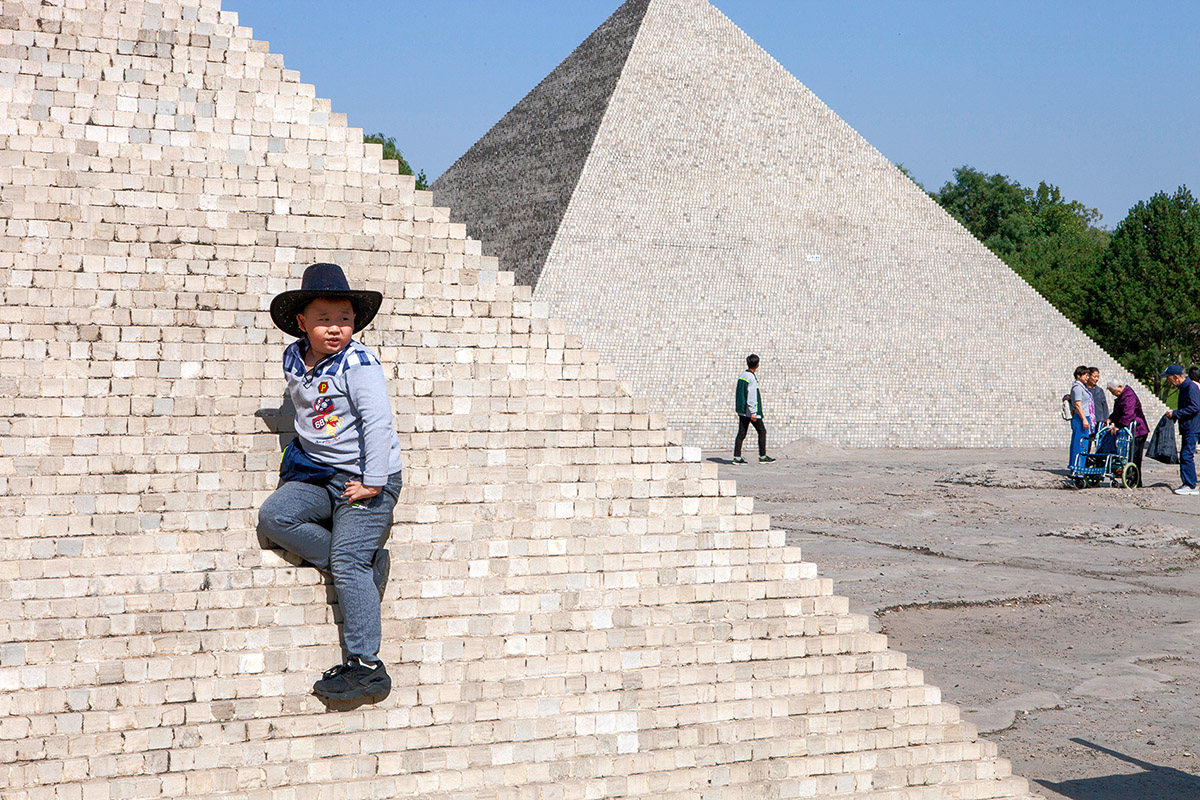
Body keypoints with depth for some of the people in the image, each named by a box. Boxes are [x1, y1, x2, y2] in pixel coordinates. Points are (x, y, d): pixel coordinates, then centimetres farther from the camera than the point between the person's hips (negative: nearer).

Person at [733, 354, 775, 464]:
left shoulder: (742, 376, 10)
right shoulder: (751, 378, -17)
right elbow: (751, 396, -21)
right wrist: (753, 413, -20)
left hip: (742, 410, 8)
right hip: (750, 411, -8)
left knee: (741, 433, 6)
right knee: (762, 431, 5)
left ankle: (737, 457, 1)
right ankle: (762, 456, 8)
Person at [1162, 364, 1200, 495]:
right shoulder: (1183, 387, 16)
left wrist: (1175, 413, -18)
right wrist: (1174, 415, 10)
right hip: (1186, 428, 10)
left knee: (1187, 456, -11)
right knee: (1184, 456, 12)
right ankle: (1186, 483, 17)